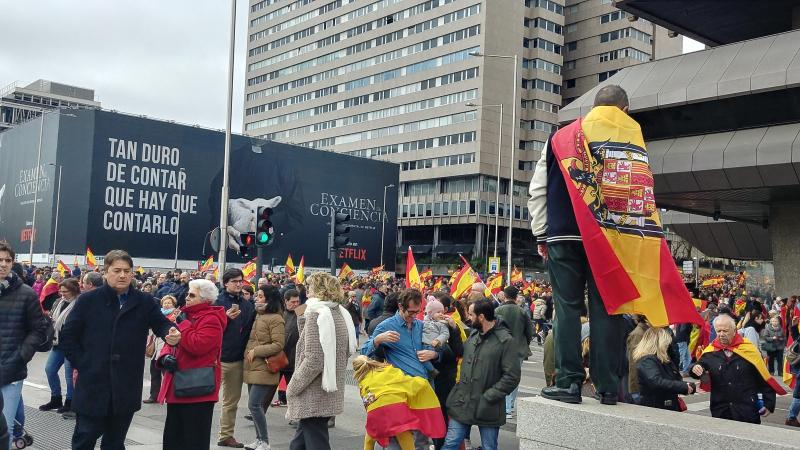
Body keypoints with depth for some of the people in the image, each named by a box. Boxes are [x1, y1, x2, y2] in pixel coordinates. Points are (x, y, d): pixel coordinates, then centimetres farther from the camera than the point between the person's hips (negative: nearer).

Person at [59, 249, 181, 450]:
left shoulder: (145, 302, 3)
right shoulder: (88, 300, 0)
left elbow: (161, 323, -7)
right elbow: (67, 336, 4)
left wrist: (171, 332, -30)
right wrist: (81, 364, -3)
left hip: (126, 389, 2)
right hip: (92, 386, -1)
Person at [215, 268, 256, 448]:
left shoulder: (246, 305, 10)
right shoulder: (218, 302, -6)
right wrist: (226, 317, -24)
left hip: (237, 358, 6)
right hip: (218, 357, -5)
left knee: (232, 400, 13)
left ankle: (226, 435, 23)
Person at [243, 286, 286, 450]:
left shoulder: (275, 319, -12)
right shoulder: (257, 316, 12)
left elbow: (278, 345, -17)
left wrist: (256, 351, -16)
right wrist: (248, 352, 7)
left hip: (264, 369, -8)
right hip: (252, 367, 8)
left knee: (254, 405, -10)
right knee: (256, 406, 12)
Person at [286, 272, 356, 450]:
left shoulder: (315, 314, -14)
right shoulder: (341, 314, 9)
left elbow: (313, 361, -21)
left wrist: (292, 387, -12)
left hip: (313, 398, -8)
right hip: (330, 394, 8)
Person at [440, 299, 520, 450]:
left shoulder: (506, 341, -14)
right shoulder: (473, 334, 6)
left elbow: (511, 377, -16)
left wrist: (487, 397, -17)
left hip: (487, 408, -5)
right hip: (462, 402, 5)